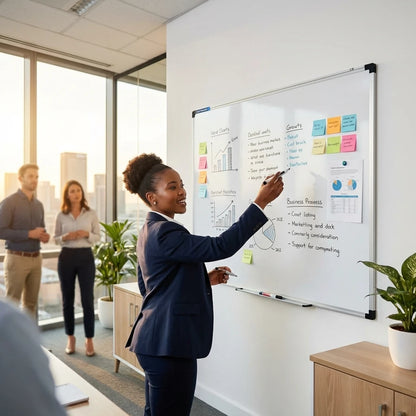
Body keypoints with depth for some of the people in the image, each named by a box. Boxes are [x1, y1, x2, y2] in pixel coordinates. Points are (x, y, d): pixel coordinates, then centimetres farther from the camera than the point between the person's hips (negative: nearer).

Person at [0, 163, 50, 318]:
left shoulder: (38, 205, 12)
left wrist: (44, 236, -1)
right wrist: (29, 234, -20)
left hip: (36, 258, 6)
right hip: (17, 258, -6)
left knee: (31, 302, 11)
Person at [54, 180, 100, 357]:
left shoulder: (91, 214, 0)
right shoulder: (61, 215, 2)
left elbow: (97, 237, 3)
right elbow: (56, 238, 7)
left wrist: (87, 234, -16)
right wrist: (66, 237, -13)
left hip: (86, 257, -1)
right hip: (66, 257, 1)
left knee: (87, 300, -1)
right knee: (68, 299, 9)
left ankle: (89, 339, 11)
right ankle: (70, 338, 23)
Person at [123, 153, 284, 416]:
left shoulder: (152, 230, 11)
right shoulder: (164, 232, -21)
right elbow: (220, 247, -30)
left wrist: (205, 279, 8)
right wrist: (261, 202, -27)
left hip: (158, 340, 10)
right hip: (168, 344, -10)